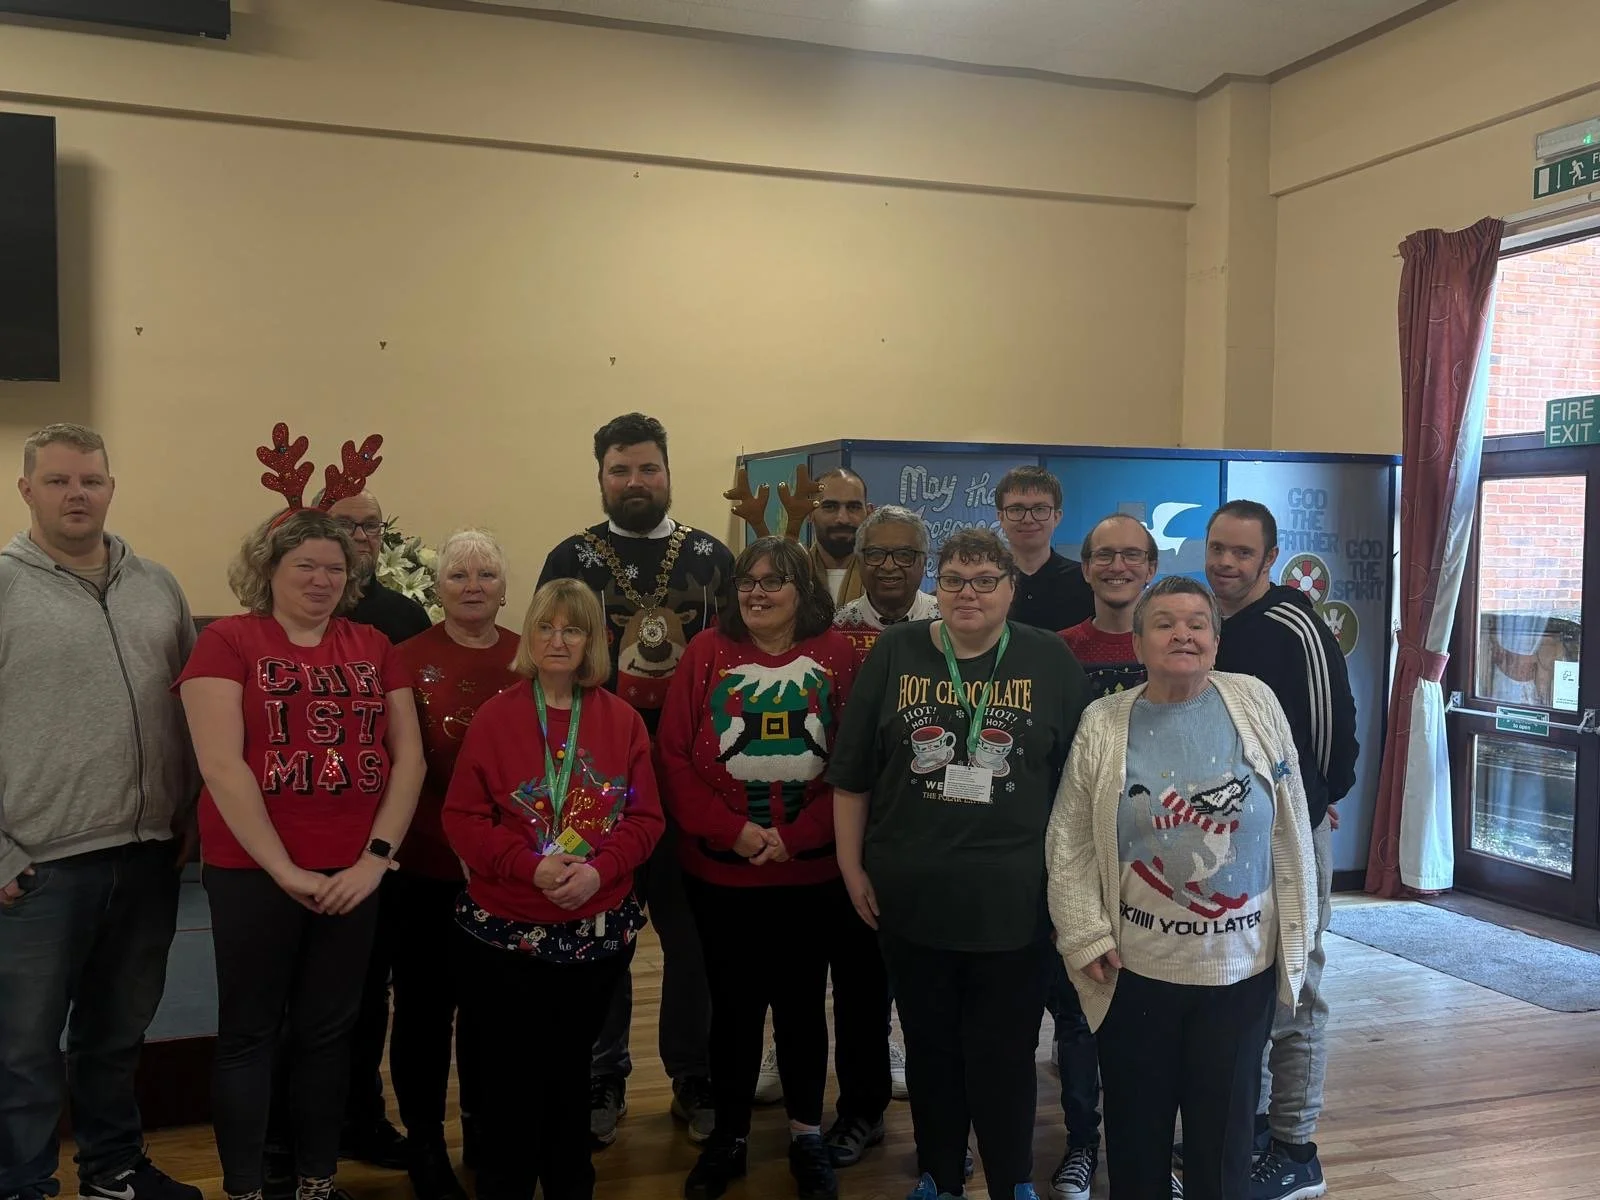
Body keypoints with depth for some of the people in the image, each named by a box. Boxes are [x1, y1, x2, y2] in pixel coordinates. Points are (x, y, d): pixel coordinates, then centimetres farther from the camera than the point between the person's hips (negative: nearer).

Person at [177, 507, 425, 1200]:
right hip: (253, 871, -4)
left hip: (354, 872, 4)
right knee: (249, 1032, 7)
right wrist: (284, 869, -16)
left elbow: (409, 757, 5)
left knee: (328, 1031, 13)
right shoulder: (228, 641, -4)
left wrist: (378, 856, -6)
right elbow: (221, 765, -13)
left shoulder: (373, 647, 8)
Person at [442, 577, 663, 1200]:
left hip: (598, 931, 2)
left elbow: (644, 817, -1)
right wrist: (530, 866, -21)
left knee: (571, 1066, 16)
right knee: (513, 1071, 6)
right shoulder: (494, 716, -5)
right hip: (504, 931, -2)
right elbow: (463, 817, -7)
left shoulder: (623, 721, 1)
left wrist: (599, 869, -18)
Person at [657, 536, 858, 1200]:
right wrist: (732, 831, -15)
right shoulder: (707, 652, -2)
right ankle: (728, 1137, 28)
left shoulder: (837, 655, -2)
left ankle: (807, 1137, 28)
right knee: (733, 1004, 10)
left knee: (802, 1003, 11)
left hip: (811, 872, 0)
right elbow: (675, 757, -5)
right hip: (720, 872, 0)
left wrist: (795, 837, -15)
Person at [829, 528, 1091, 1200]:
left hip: (1014, 900, -2)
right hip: (910, 895, 2)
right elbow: (851, 774, 5)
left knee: (1005, 1054, 6)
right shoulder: (894, 654, 2)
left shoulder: (1050, 661, -1)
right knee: (929, 1046, 15)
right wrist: (853, 867, 3)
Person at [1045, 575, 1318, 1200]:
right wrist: (1085, 937, -6)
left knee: (1225, 1127, 12)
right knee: (1136, 1127, 12)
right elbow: (1069, 840, -1)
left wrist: (1295, 930, 4)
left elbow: (1289, 827, 3)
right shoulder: (1103, 722, -2)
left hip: (1242, 963, 0)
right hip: (1136, 966, 0)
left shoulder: (1255, 703, -1)